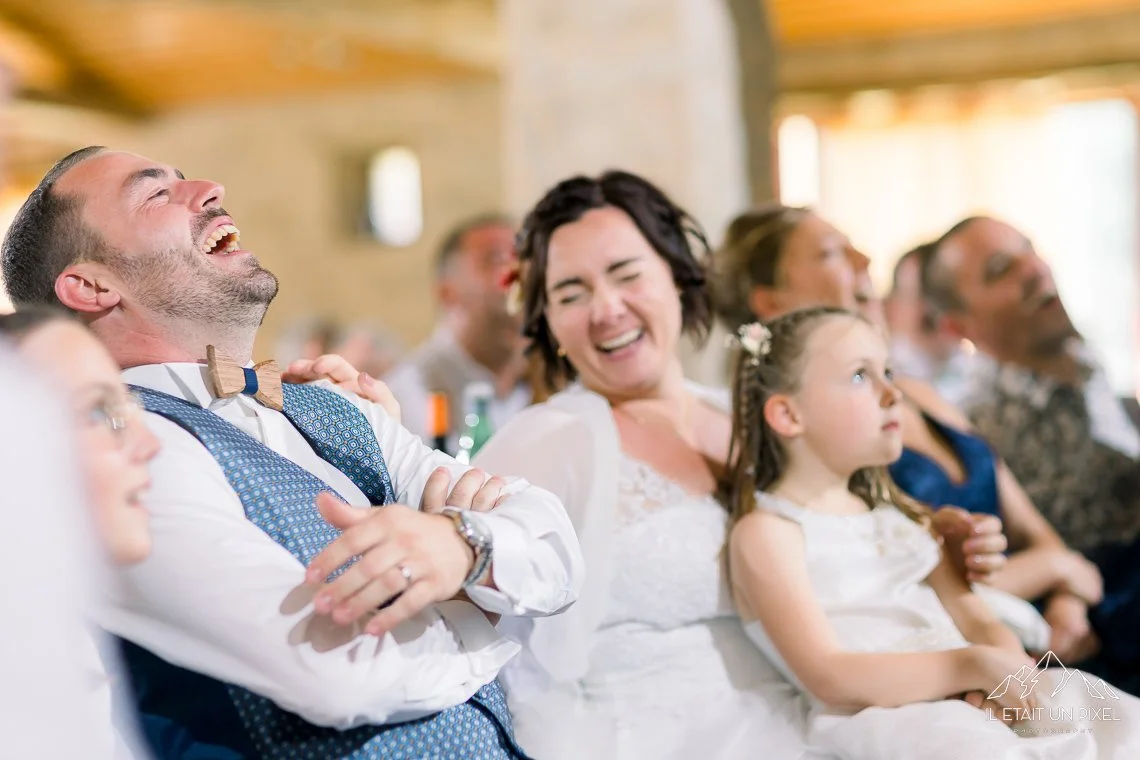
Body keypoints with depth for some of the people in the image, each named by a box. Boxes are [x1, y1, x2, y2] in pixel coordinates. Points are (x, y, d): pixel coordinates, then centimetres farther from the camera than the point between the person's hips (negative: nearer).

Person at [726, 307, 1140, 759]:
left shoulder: (897, 512, 22)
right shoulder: (766, 531, -2)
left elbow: (977, 621, 15)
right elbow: (828, 677, -14)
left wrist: (1009, 668, -10)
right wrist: (974, 666, -21)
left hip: (975, 694, 8)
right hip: (881, 714, -8)